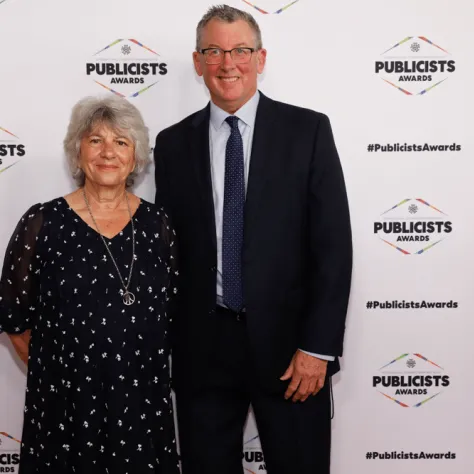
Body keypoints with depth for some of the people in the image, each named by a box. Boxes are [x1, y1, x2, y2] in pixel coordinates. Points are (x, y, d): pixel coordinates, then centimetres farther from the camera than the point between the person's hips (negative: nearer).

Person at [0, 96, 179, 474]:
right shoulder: (43, 223, -7)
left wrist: (143, 367, 8)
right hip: (66, 405, -2)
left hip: (144, 402, 2)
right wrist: (57, 371, 6)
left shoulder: (156, 224, 1)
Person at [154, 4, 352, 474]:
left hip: (288, 343, -2)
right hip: (200, 347, 2)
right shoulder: (173, 143, 5)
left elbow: (333, 244, -6)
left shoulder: (307, 131, -2)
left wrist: (318, 346, -10)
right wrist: (164, 345, 4)